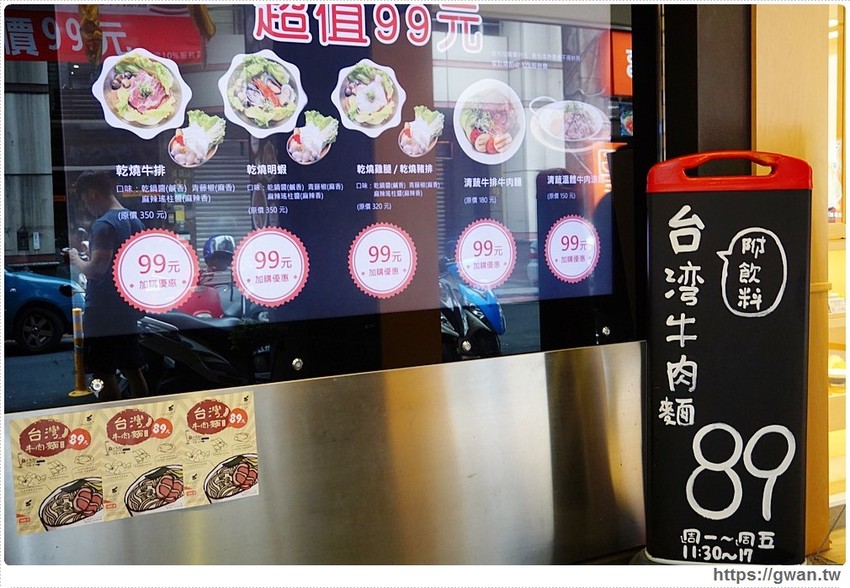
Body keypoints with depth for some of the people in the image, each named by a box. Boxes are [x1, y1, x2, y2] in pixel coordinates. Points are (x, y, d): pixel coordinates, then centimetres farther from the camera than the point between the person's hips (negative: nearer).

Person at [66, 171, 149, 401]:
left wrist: (76, 259, -5)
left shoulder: (104, 225, -16)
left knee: (104, 375, -1)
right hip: (129, 313, 9)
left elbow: (96, 269, -24)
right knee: (132, 371, 14)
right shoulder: (135, 221, 11)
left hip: (103, 316, -8)